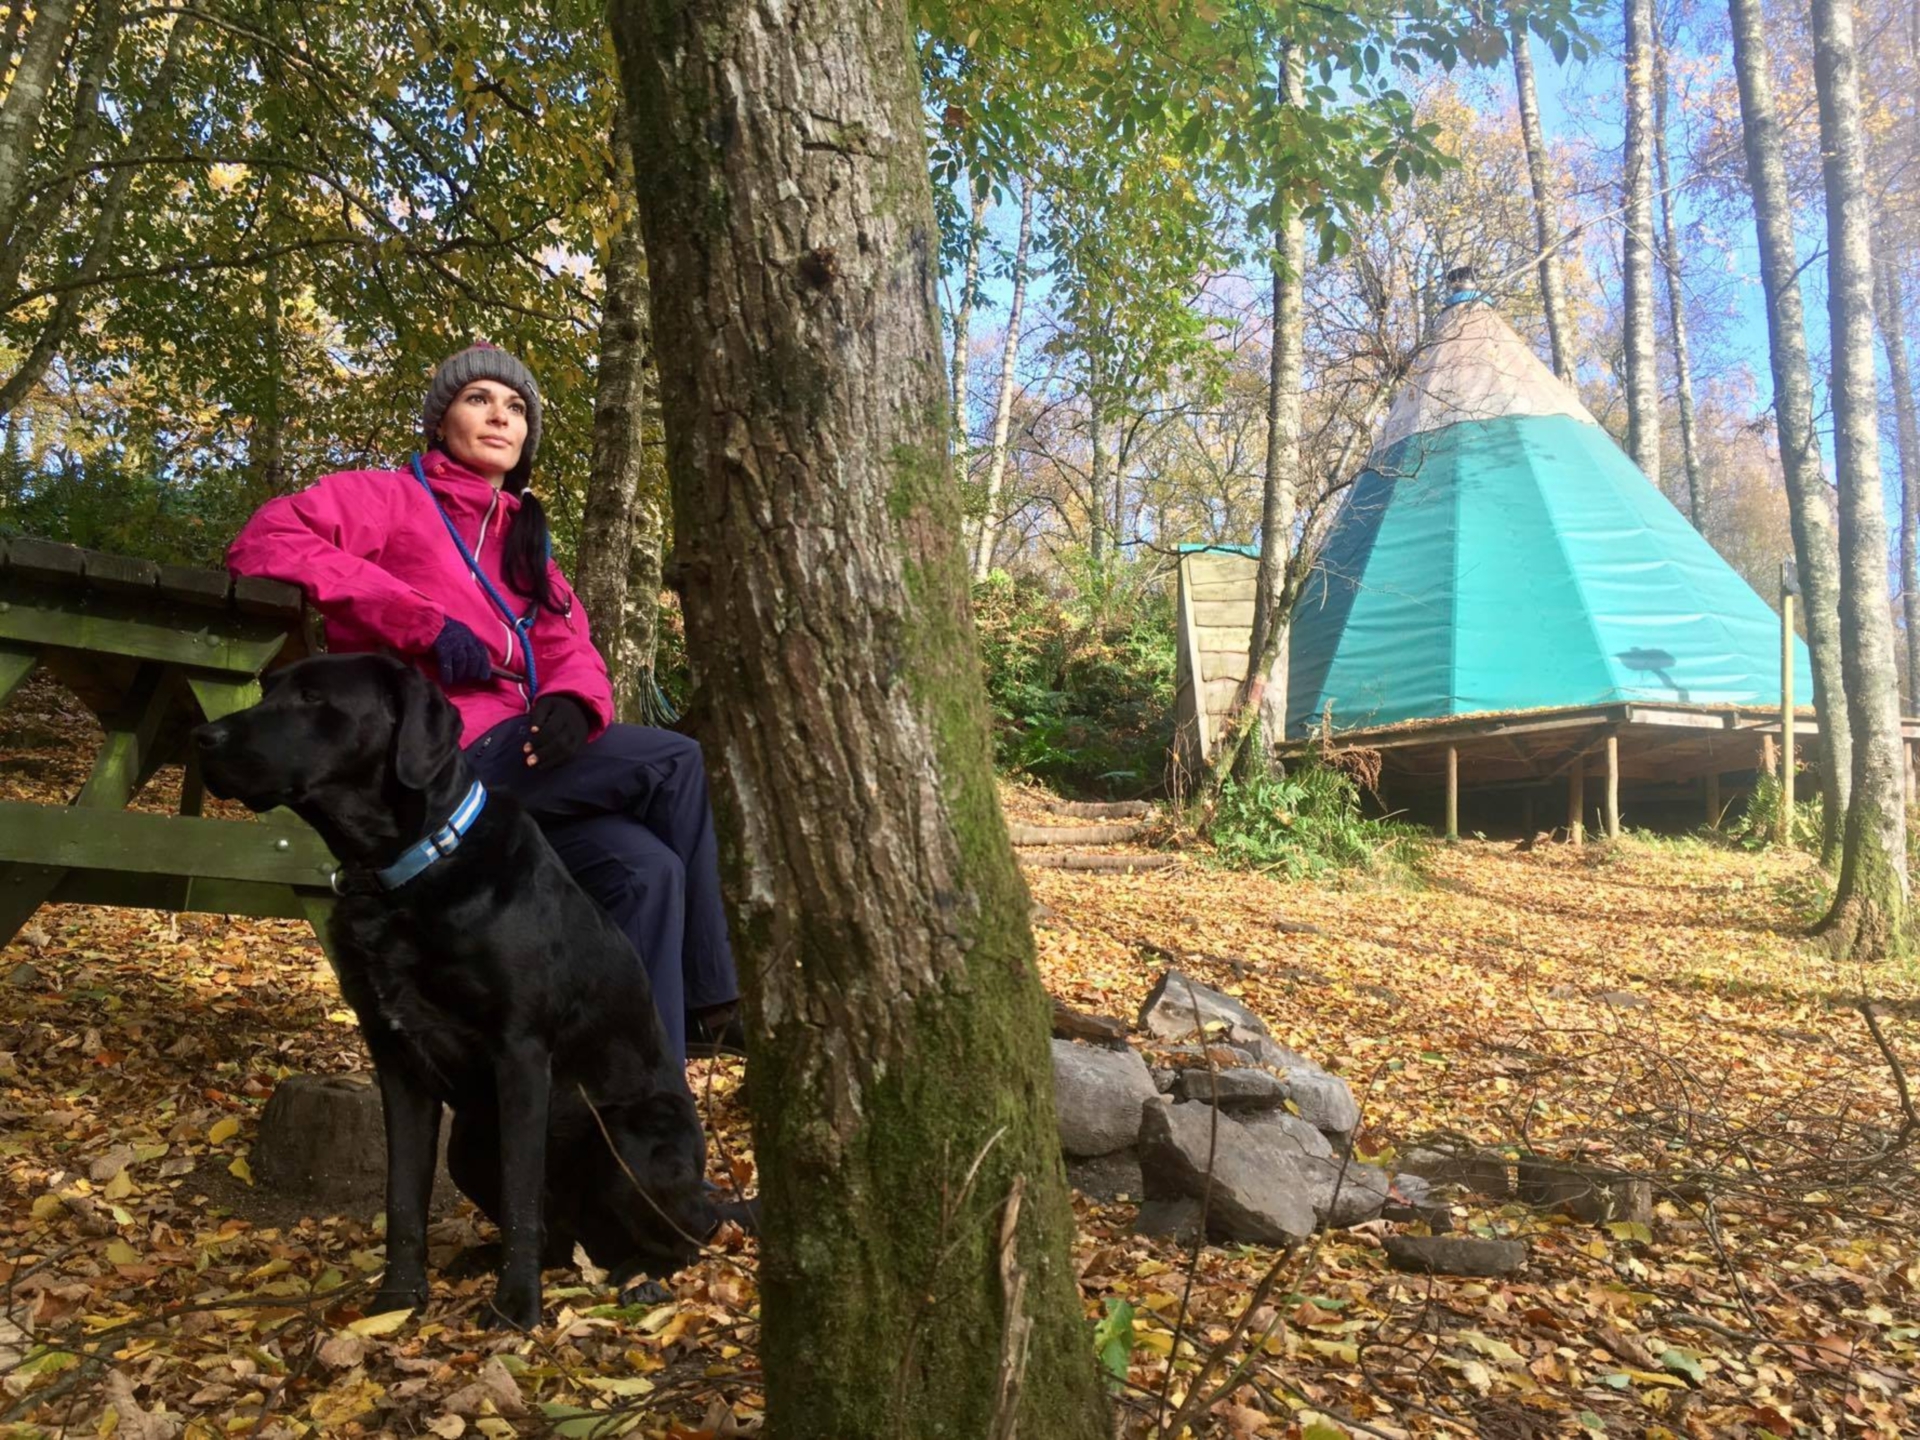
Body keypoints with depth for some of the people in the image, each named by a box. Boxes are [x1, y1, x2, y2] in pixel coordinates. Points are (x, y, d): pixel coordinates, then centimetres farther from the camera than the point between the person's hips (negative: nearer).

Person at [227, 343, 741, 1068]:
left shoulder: (524, 536, 25)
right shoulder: (392, 497, 6)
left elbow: (568, 648, 13)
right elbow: (265, 540, -11)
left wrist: (573, 702, -14)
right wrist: (424, 622, -17)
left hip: (513, 759, 6)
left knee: (646, 869, -22)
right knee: (675, 760, -18)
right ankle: (713, 1001, -7)